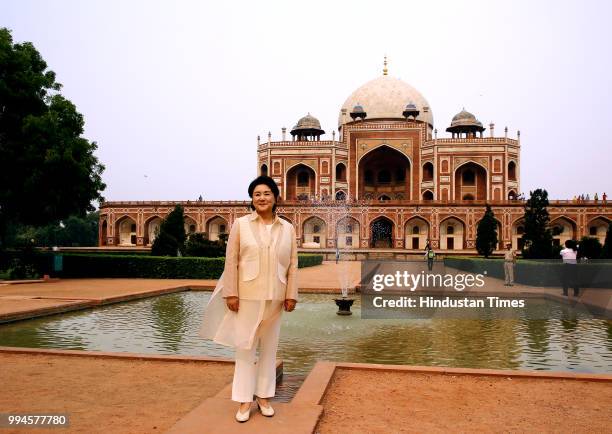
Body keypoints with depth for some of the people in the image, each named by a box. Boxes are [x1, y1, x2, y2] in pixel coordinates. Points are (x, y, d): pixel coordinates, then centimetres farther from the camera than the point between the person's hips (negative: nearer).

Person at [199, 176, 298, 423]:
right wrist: (231, 293, -8)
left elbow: (292, 265, 4)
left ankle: (263, 396, 24)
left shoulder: (287, 228, 5)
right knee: (245, 347, 3)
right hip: (247, 294, -2)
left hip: (275, 297, 2)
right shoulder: (240, 225, 0)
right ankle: (244, 400, 13)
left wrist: (291, 295, 0)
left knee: (269, 347, 11)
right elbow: (231, 261, -3)